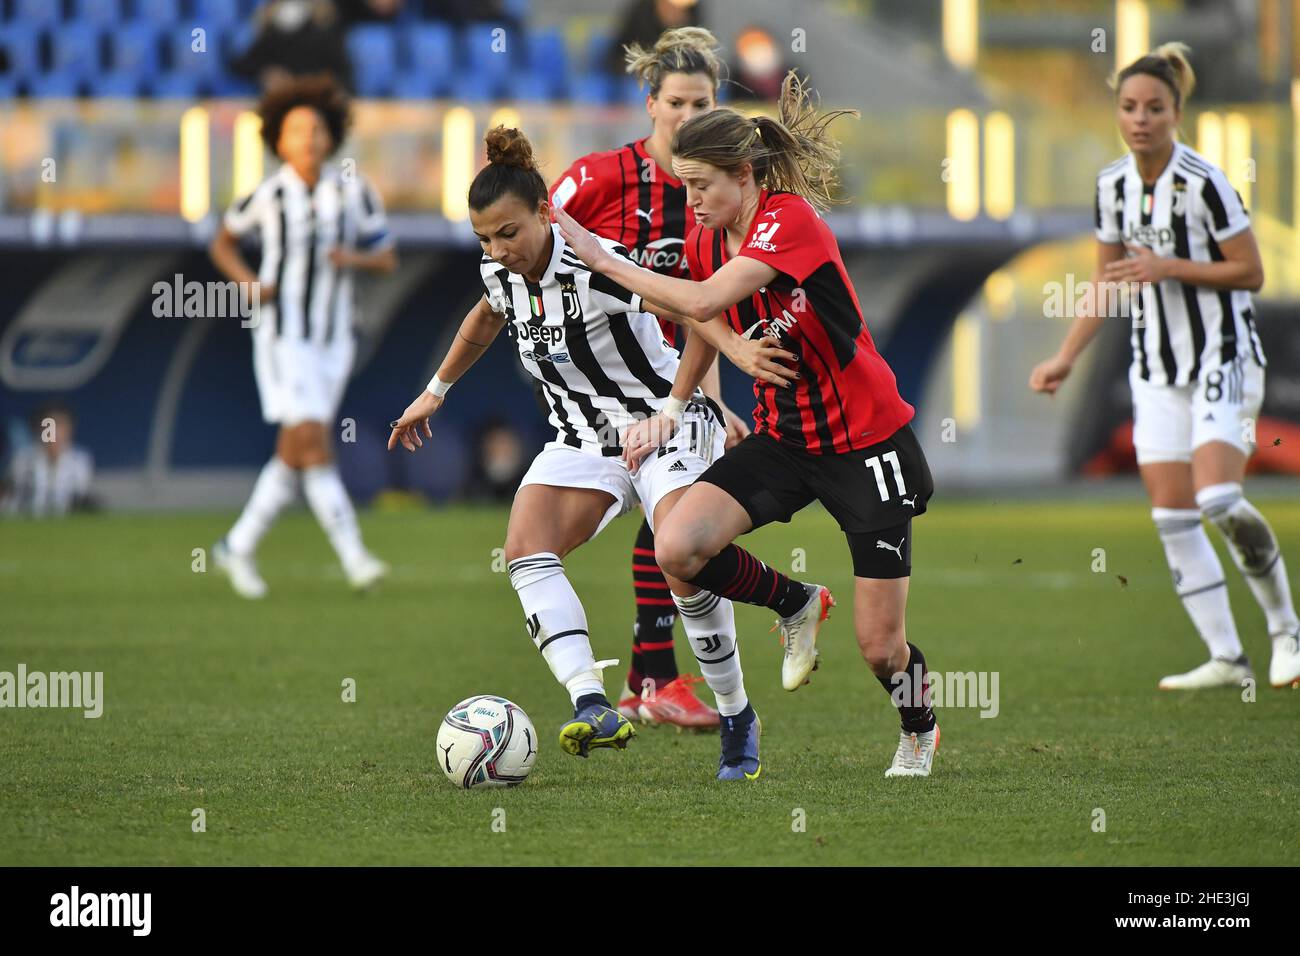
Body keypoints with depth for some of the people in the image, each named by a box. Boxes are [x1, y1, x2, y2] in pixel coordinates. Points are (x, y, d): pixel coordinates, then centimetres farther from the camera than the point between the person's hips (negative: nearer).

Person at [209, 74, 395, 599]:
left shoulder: (354, 190, -2)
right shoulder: (266, 195, -7)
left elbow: (388, 260, 4)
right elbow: (222, 243, 10)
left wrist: (355, 258, -18)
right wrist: (249, 282, -9)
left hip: (332, 340, 4)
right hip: (281, 335, -4)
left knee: (293, 456, 9)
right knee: (314, 442, -18)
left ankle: (239, 546, 27)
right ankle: (354, 558, -22)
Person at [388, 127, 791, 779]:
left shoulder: (595, 264, -25)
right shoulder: (501, 273, -3)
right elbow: (486, 319, 23)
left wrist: (673, 407, -23)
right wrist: (435, 392, 30)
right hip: (583, 440, 6)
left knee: (684, 566, -24)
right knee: (526, 549, -20)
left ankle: (738, 720, -2)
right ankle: (593, 708, -34)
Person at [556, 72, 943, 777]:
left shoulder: (790, 220, -22)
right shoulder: (706, 240, 0)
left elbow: (704, 301, -35)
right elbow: (705, 325, 15)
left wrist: (603, 260, -27)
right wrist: (669, 415, -1)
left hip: (866, 443, -6)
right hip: (782, 436, 6)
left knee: (880, 647, -2)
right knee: (677, 547, -20)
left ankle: (919, 732, 34)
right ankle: (796, 605, 10)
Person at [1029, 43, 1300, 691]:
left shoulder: (1204, 183, -16)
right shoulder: (1113, 185, 3)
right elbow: (1107, 279, 15)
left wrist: (1168, 268, -21)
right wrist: (1066, 357, 9)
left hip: (1224, 358, -6)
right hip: (1157, 367, 6)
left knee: (1218, 498, -20)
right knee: (1171, 515, -1)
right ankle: (1226, 659, 5)